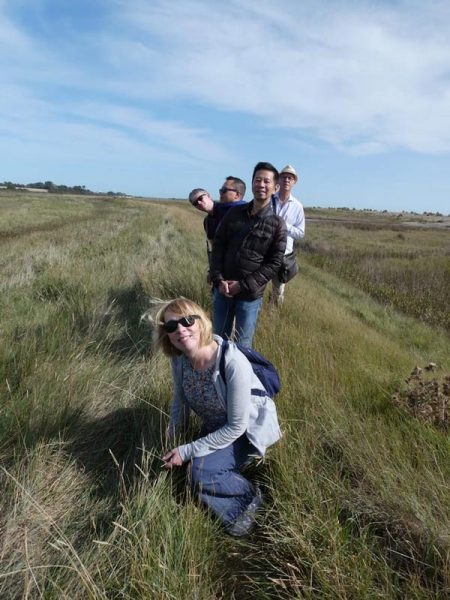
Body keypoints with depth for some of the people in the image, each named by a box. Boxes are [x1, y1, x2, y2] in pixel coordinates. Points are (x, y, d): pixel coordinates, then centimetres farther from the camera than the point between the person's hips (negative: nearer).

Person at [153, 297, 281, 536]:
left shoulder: (233, 363, -36)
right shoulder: (179, 359, -17)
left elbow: (236, 427, -26)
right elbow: (180, 400, 2)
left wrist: (187, 451, -24)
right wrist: (171, 443, -2)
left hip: (248, 429, -6)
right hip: (215, 426, 7)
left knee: (201, 471, -25)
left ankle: (248, 497, 3)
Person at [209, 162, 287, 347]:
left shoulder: (277, 224, -6)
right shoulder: (234, 213, 3)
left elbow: (274, 263, -8)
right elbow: (218, 246, 4)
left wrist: (243, 285, -14)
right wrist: (218, 280, -8)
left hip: (250, 295, -3)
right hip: (223, 289, 3)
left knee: (243, 345, 6)